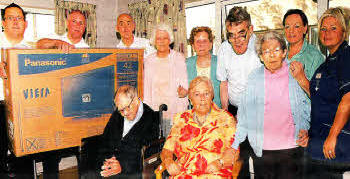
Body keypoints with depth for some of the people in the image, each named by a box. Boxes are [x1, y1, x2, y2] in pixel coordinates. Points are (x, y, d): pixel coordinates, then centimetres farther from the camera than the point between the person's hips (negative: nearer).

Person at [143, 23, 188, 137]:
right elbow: (146, 88, 12)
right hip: (155, 109, 2)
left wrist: (183, 90, -20)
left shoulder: (179, 58, 4)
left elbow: (184, 82, 3)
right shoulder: (149, 60, 11)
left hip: (176, 110, -2)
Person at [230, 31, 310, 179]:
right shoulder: (254, 78, 3)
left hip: (291, 150, 0)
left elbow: (308, 108, 11)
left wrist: (305, 129, -6)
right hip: (262, 150, 1)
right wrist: (234, 145, 4)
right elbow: (244, 114, 6)